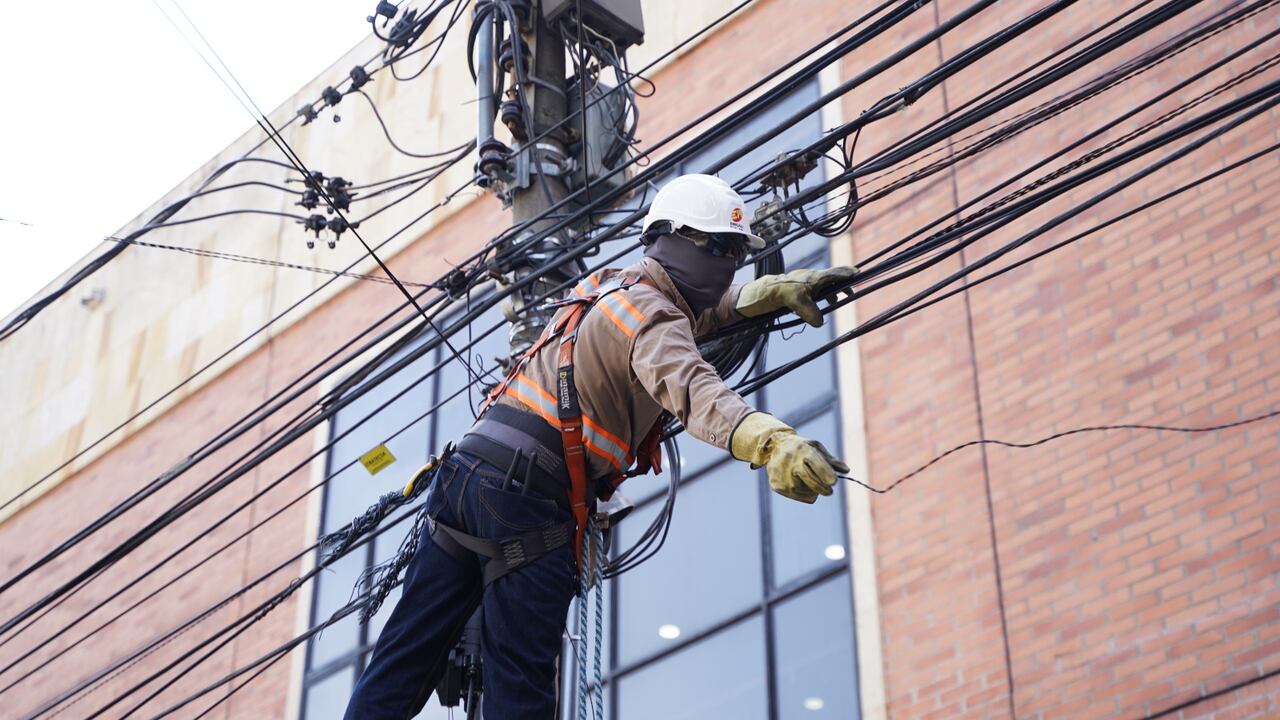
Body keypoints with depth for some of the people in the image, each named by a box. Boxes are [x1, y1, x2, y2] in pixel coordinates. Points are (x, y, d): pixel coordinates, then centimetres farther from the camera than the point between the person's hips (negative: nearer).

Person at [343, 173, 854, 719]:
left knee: (408, 657, 9)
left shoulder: (613, 287, 21)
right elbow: (690, 388, -30)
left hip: (466, 468, 9)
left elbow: (703, 307, 39)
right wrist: (770, 441, -47)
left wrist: (779, 290, 31)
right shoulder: (653, 317, -8)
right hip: (526, 495, -9)